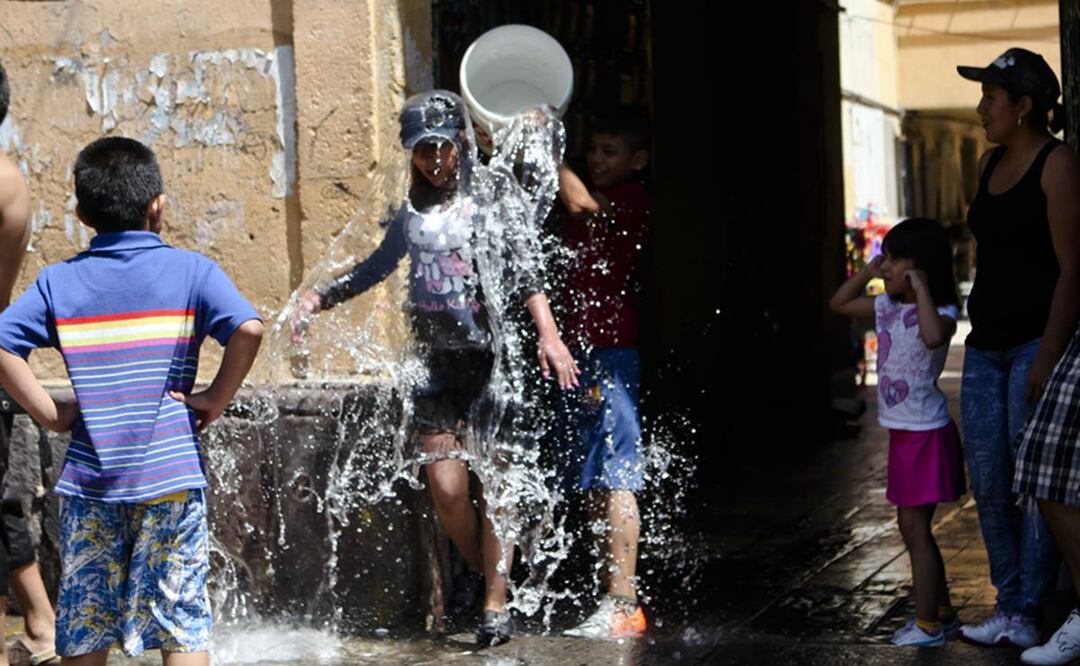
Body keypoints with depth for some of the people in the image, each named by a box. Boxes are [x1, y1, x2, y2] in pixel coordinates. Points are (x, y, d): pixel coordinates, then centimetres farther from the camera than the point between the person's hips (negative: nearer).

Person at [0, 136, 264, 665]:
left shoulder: (59, 282, 4)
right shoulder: (190, 271, -3)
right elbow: (248, 329, -17)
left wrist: (50, 415, 0)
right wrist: (216, 400, -6)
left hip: (89, 478, 2)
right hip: (170, 477, -2)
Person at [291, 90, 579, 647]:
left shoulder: (493, 189, 0)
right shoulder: (413, 212, 12)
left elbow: (525, 261, -12)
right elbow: (375, 269, 27)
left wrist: (548, 332, -24)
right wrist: (318, 298, 15)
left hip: (491, 352, -3)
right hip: (436, 357, 4)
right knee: (445, 487, -2)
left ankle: (496, 605, 5)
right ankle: (475, 566, 27)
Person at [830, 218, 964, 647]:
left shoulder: (941, 312, -17)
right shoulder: (887, 307, 7)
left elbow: (933, 337, -40)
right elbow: (838, 304, 18)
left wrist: (922, 290, -30)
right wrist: (867, 272, 7)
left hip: (926, 433, -9)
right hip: (903, 433, 9)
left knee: (913, 526, -5)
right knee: (914, 527, 15)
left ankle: (927, 624, 2)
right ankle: (943, 613, 26)